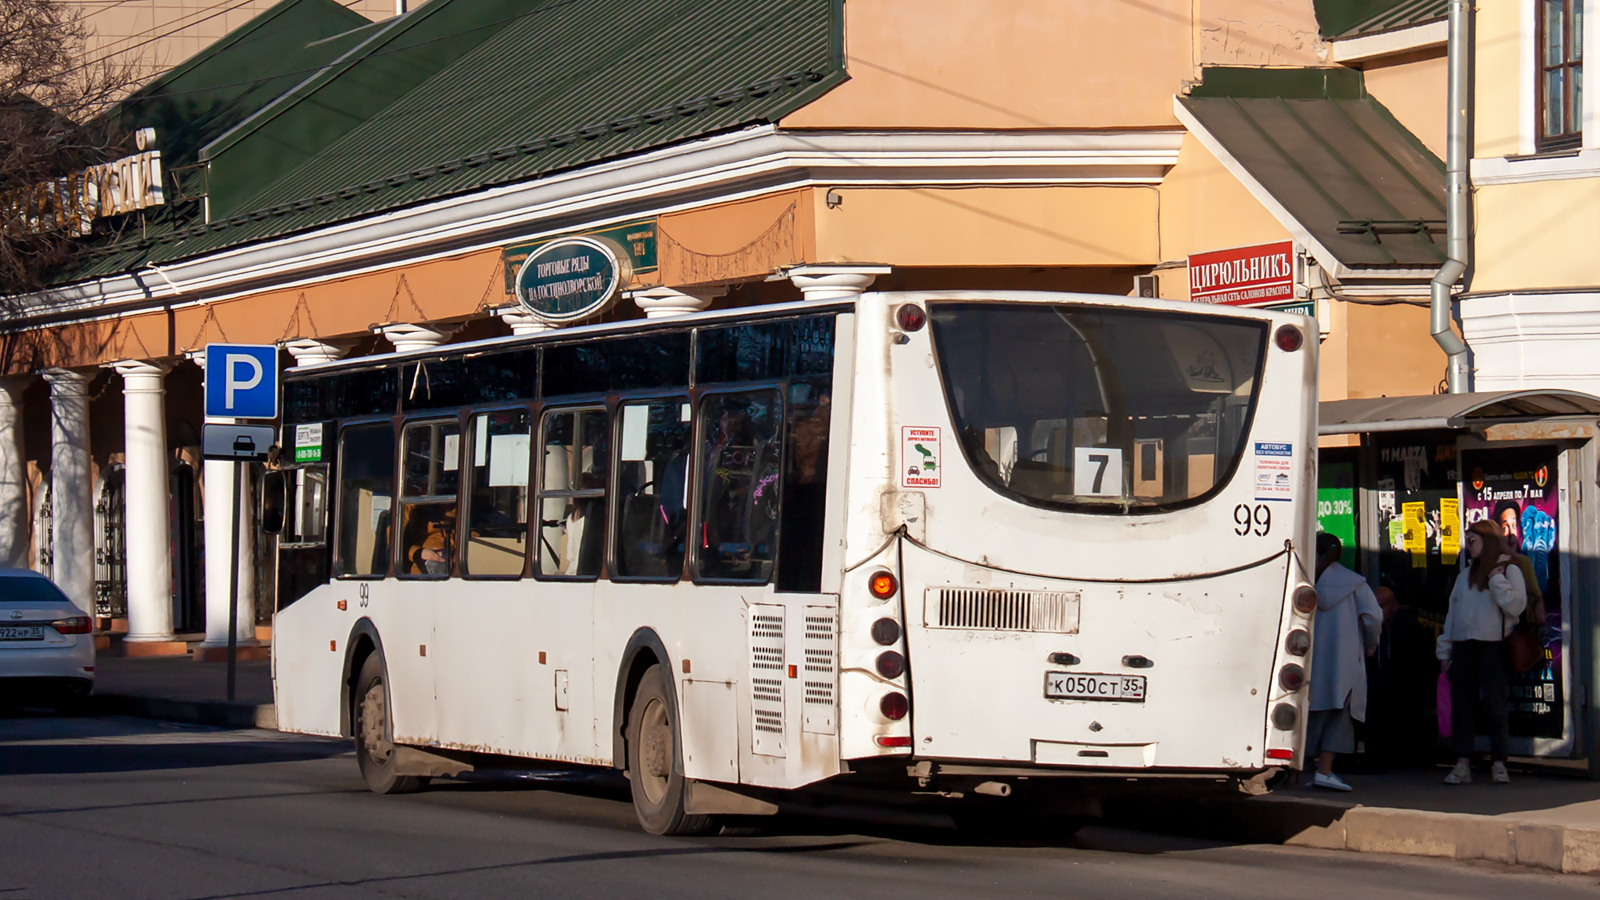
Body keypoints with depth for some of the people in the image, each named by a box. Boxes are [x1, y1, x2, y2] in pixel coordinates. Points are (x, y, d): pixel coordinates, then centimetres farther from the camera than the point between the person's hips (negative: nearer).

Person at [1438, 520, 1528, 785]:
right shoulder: (1465, 576, 21)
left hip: (1493, 646, -5)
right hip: (1463, 646, 5)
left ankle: (1498, 764, -1)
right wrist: (1445, 651, 15)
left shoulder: (1509, 570, 3)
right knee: (1463, 705, 1)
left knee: (1496, 704, -4)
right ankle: (1462, 765, 0)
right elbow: (1452, 612, 20)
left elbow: (1516, 606, -10)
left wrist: (1496, 580, -10)